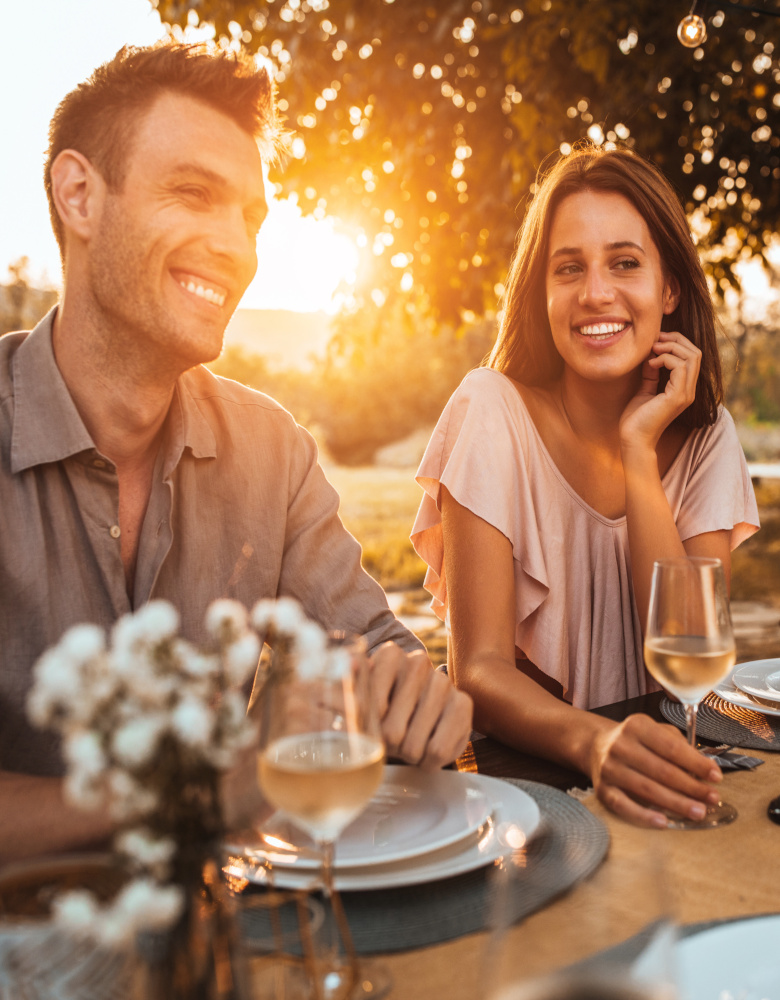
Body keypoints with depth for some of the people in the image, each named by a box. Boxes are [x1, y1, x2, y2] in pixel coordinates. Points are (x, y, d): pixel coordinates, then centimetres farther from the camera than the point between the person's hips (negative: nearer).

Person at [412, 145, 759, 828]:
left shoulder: (706, 437, -2)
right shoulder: (494, 411, -11)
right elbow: (478, 668, -16)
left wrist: (638, 451, -15)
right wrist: (592, 742, -35)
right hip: (516, 766, -3)